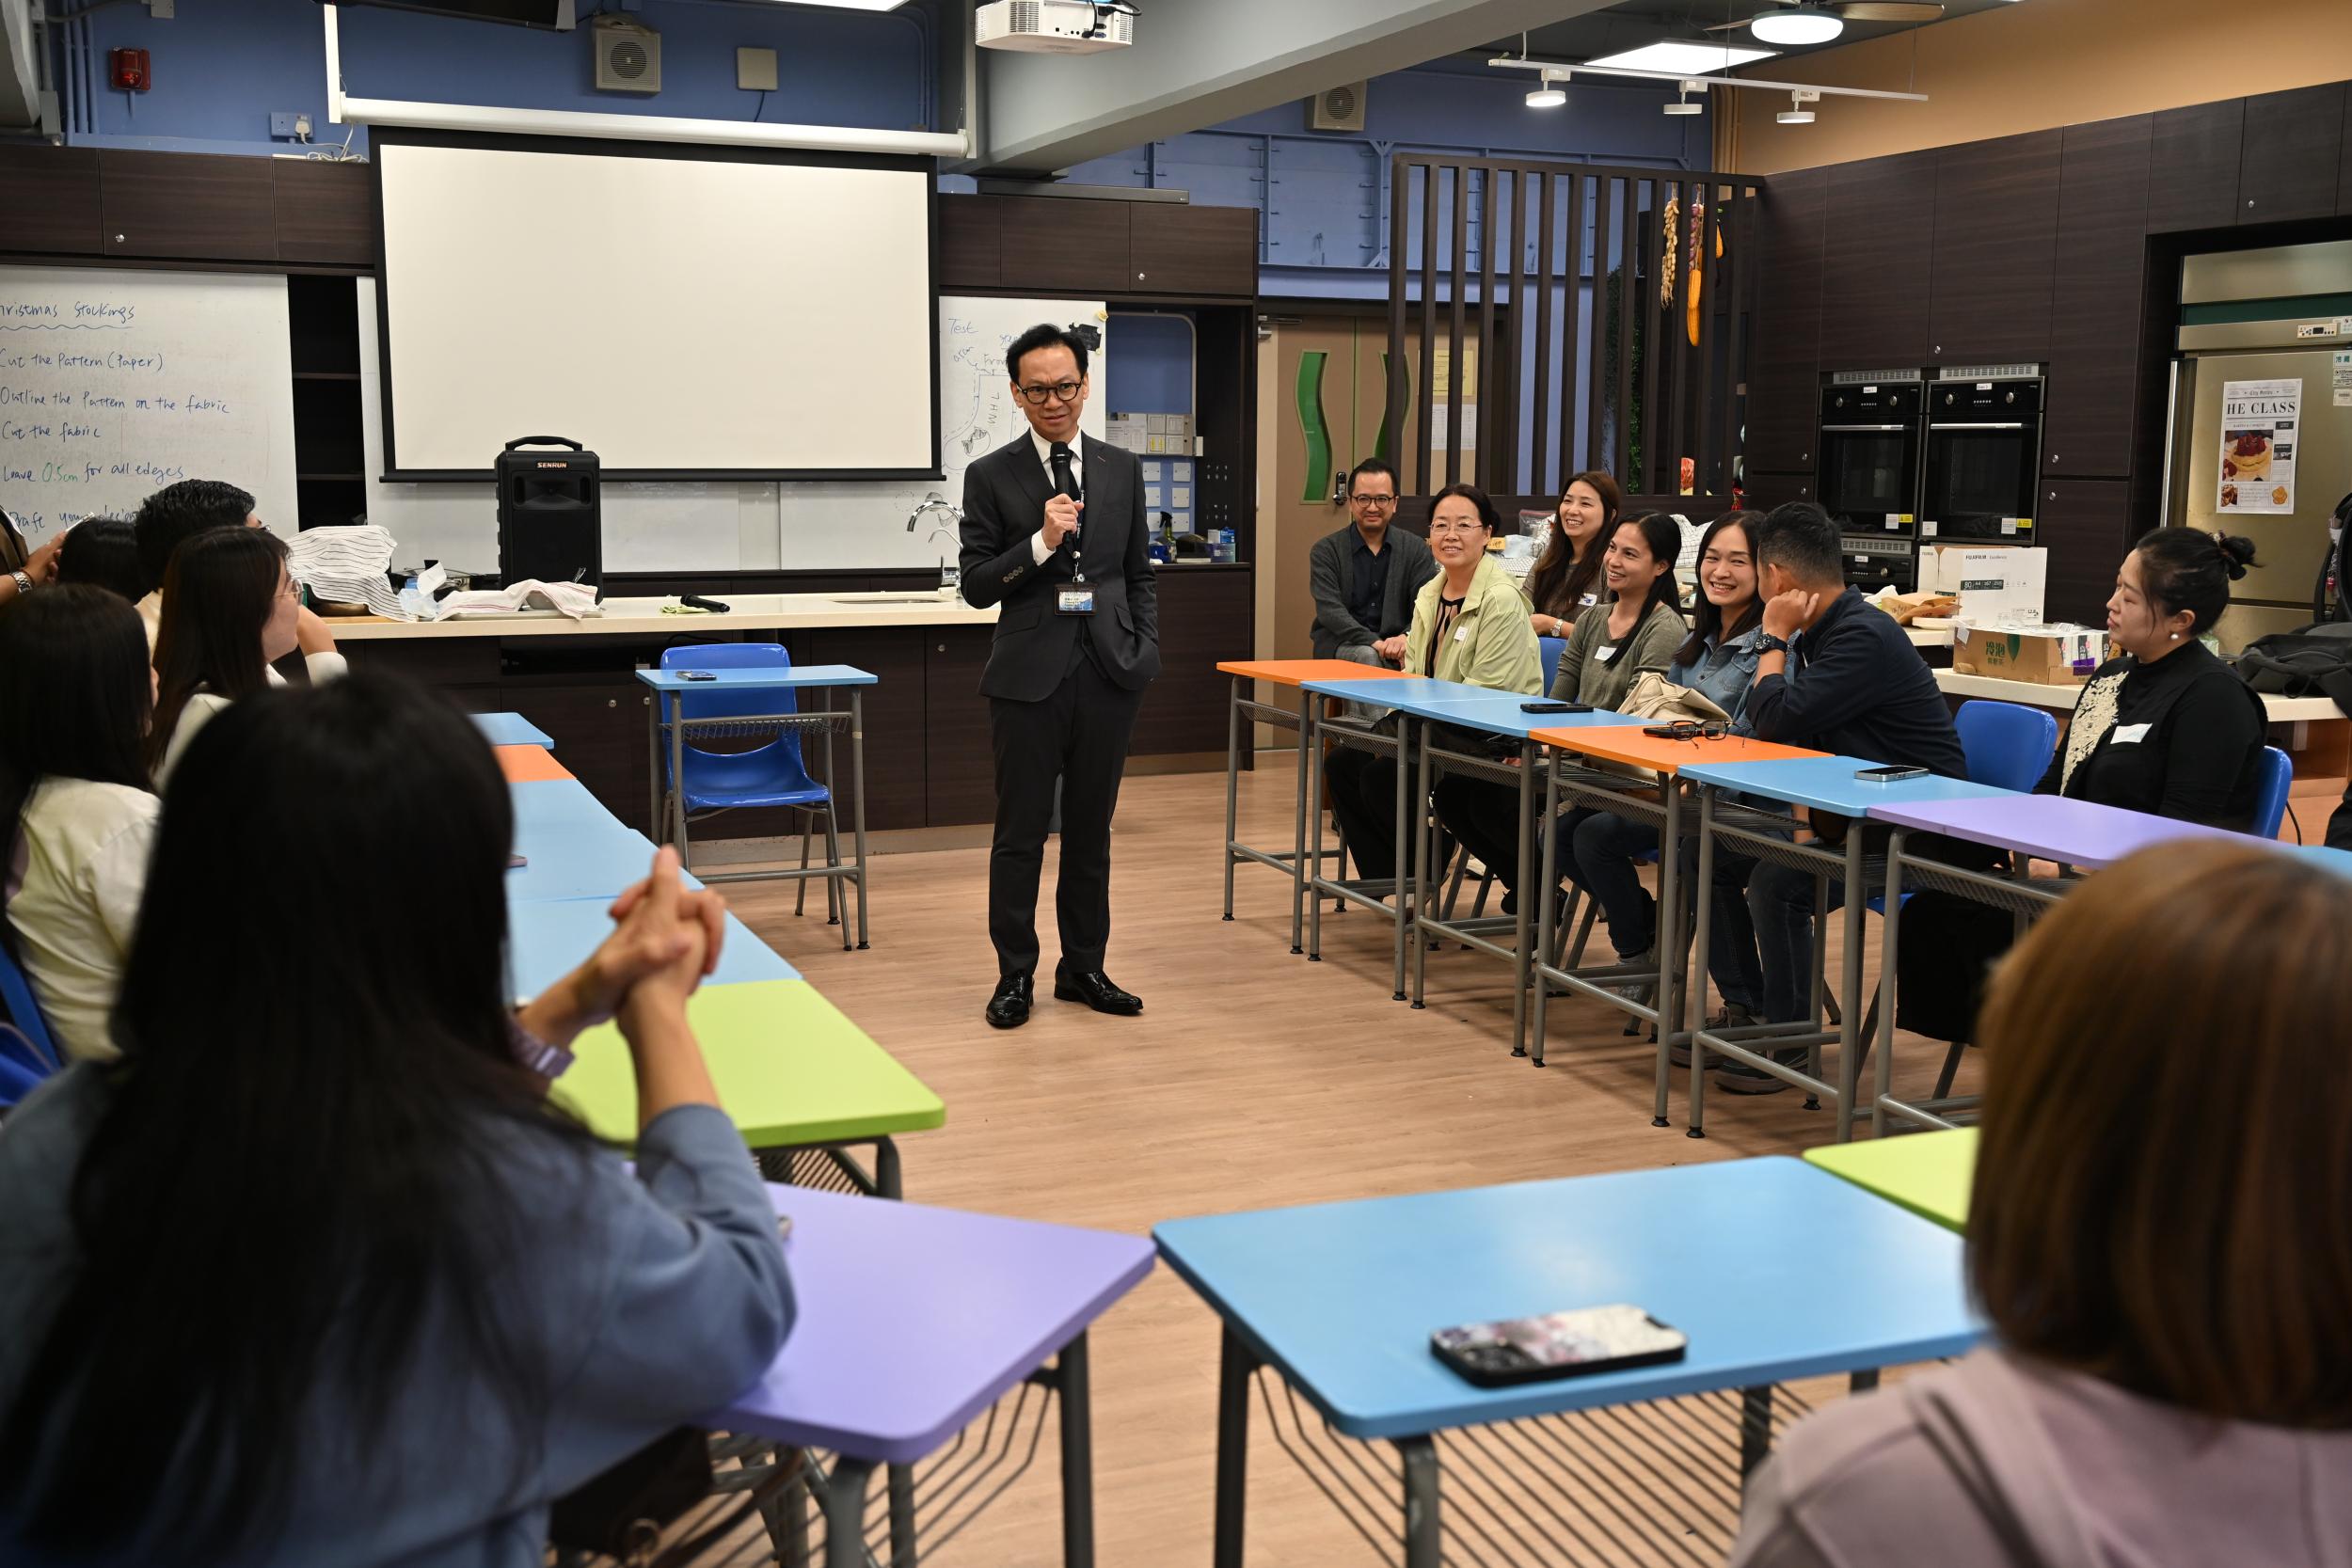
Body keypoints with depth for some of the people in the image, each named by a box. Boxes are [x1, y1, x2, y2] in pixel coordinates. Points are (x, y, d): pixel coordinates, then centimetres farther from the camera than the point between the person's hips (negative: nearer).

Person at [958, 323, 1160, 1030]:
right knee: (1020, 833, 4)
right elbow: (976, 586, -5)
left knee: (1091, 829, 12)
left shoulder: (1122, 470, 8)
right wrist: (1041, 542, -18)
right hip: (1029, 676, -3)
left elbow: (1139, 575, 14)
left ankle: (1084, 967, 23)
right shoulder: (991, 476, -1)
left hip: (1108, 673, 3)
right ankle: (1015, 974, 15)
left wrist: (1146, 648, 1)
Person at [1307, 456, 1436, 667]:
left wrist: (1406, 638, -25)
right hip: (1340, 647, -2)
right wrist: (1374, 642, -26)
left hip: (1395, 647, 2)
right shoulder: (1326, 551, 2)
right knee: (1367, 656, -33)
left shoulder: (1415, 548, 8)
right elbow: (1329, 610, -10)